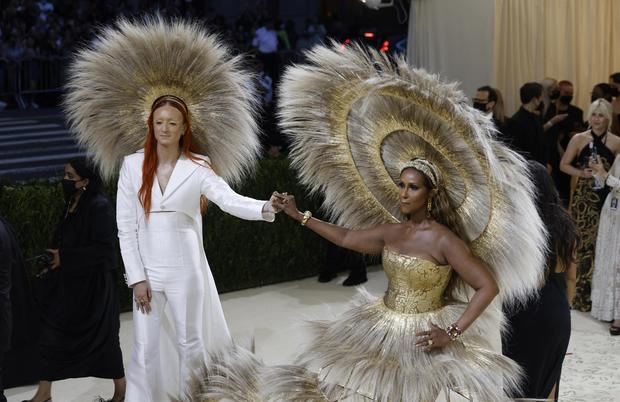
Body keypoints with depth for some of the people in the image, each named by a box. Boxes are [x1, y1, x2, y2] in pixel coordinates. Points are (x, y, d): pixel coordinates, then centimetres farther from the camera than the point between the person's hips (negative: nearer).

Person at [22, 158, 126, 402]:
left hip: (93, 285, -8)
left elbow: (104, 248, -21)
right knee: (51, 332, 5)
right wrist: (54, 258, 0)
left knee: (102, 336, 5)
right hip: (69, 282, 8)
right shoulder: (72, 204, 8)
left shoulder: (100, 207, -17)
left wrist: (65, 257, -18)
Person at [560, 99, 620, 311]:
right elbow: (564, 165, 4)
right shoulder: (578, 139, 1)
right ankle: (583, 293, 15)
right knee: (584, 243, 5)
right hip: (584, 197, 0)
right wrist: (582, 173, -11)